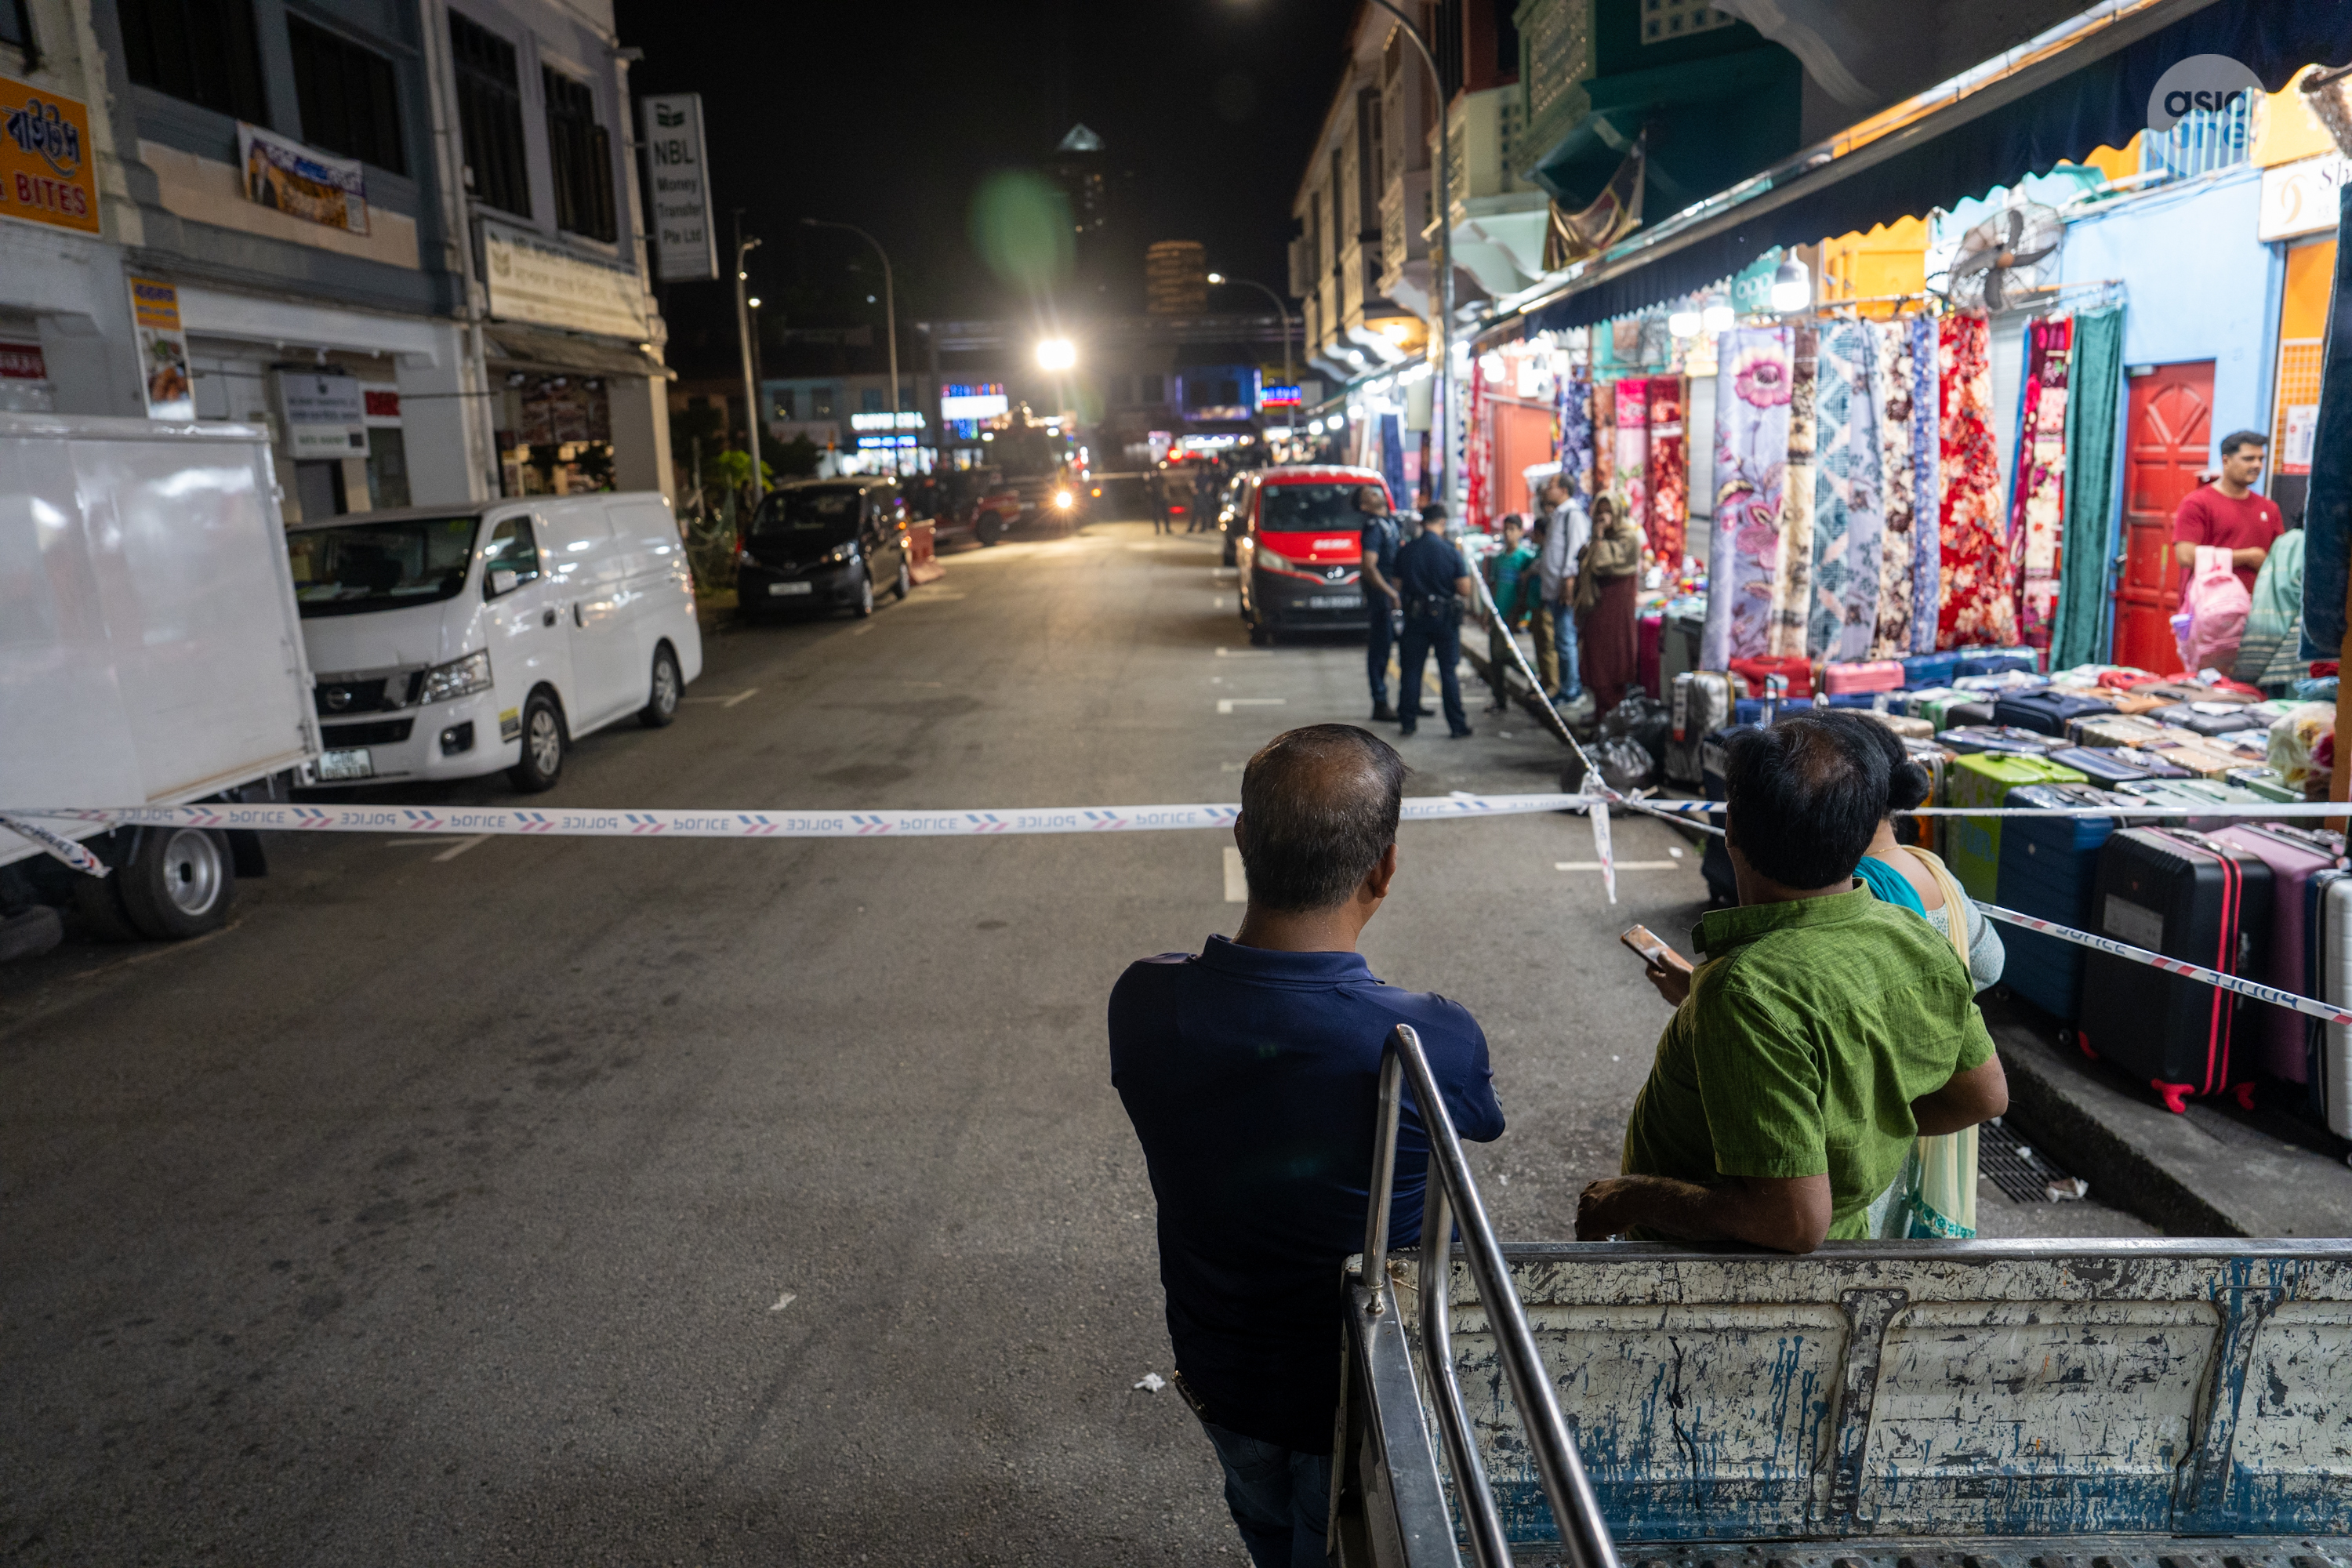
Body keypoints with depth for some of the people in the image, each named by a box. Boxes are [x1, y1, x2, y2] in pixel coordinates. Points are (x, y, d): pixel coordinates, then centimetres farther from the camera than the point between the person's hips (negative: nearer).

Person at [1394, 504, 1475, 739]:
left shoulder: (1405, 552, -2)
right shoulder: (1451, 551, -10)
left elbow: (1399, 587, 2)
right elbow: (1465, 589, -10)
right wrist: (1473, 590, 12)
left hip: (1414, 616, 2)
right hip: (1445, 619, -2)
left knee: (1411, 671, 10)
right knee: (1449, 672, 5)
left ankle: (1407, 721, 14)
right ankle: (1457, 725, 8)